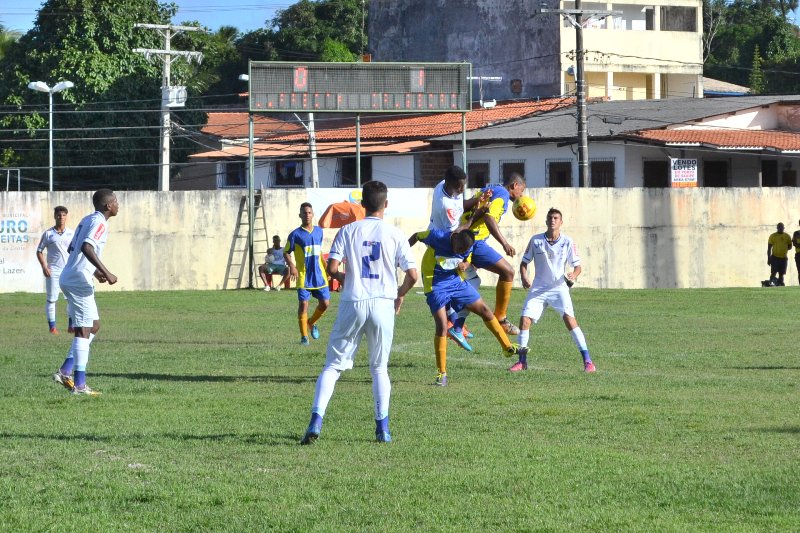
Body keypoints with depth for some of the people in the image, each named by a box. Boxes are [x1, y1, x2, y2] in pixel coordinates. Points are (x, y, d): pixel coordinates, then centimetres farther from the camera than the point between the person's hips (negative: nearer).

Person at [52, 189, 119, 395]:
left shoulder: (88, 220, 17)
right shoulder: (99, 222, -13)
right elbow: (87, 247, -29)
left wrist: (95, 271, 30)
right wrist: (106, 272, -28)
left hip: (70, 278, 10)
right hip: (79, 281, -10)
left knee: (94, 326, 16)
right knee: (84, 330, -6)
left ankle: (65, 372, 10)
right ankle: (79, 384, -6)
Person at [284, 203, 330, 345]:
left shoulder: (319, 231, 7)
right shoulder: (295, 235, -6)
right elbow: (286, 253, -2)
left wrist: (324, 266, 18)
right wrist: (292, 266, -19)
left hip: (319, 275, 4)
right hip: (303, 276, -4)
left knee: (325, 303, 3)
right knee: (303, 304, -6)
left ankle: (312, 323, 31)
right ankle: (304, 336, 3)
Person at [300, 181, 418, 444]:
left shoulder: (348, 231, 1)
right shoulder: (394, 234, 1)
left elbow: (332, 268, -7)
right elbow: (412, 274, -3)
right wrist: (400, 295, 17)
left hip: (352, 304, 0)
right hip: (383, 304, 0)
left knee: (333, 365, 4)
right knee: (379, 368, 14)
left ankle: (316, 420, -11)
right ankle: (383, 428, 9)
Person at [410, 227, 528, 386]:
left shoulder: (467, 248, -8)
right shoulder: (438, 237, -23)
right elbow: (416, 237, -7)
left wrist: (464, 266, -14)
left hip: (456, 281, 5)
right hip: (435, 285, -5)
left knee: (485, 310, 7)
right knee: (442, 327, -13)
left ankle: (508, 348, 24)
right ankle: (441, 373, -3)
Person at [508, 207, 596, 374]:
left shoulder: (567, 242, -4)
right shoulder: (536, 240, 0)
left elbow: (577, 266, 0)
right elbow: (524, 262, 8)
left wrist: (573, 275, -23)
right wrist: (524, 277, -12)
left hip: (559, 287, -2)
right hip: (538, 288, 2)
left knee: (569, 319, -19)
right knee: (524, 320, -8)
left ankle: (587, 361, -16)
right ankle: (522, 361, 10)